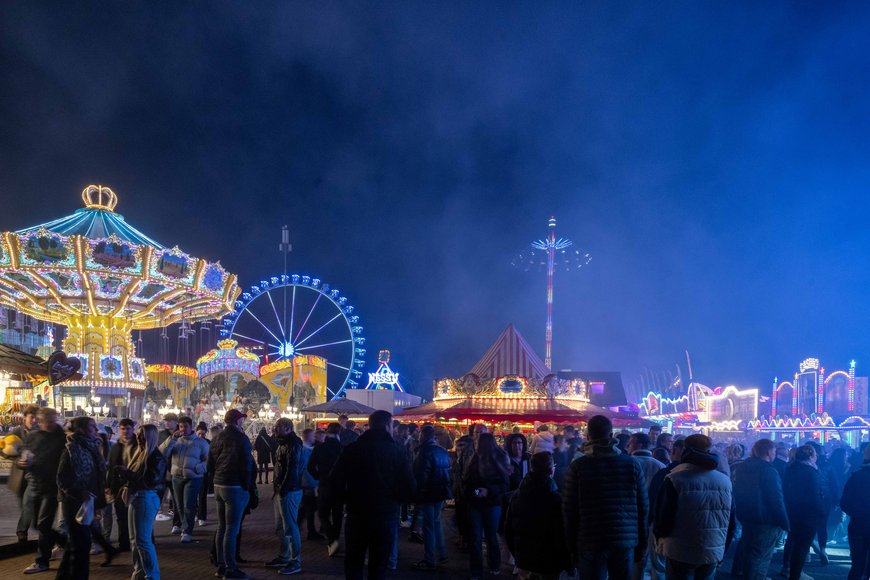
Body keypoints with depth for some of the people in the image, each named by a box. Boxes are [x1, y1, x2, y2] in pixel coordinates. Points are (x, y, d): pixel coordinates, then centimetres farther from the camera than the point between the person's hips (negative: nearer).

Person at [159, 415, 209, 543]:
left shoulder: (201, 442, -1)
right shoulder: (175, 441, 7)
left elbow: (208, 460, 0)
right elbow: (162, 453, -6)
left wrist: (198, 468, -17)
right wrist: (172, 439, -15)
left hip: (193, 478, -4)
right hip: (176, 477, 4)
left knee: (189, 506, -7)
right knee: (179, 505, 15)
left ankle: (187, 531, 1)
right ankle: (184, 525, 35)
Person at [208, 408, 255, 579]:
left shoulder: (217, 438, 9)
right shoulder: (241, 438, -14)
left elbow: (210, 464, 14)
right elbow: (246, 465, -15)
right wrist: (247, 486, -6)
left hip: (219, 485, 8)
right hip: (235, 487, -8)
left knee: (222, 527, 15)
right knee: (232, 530, -4)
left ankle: (221, 565, 22)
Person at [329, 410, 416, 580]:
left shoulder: (351, 449, -4)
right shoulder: (398, 451, -6)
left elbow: (335, 482, -8)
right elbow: (409, 488, -8)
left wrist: (346, 499, 9)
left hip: (357, 515, 1)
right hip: (386, 516, -1)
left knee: (353, 563, 17)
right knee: (378, 566, 11)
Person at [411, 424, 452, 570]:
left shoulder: (425, 452, -17)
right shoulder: (443, 451, 7)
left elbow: (422, 476, -20)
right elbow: (448, 472, 12)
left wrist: (419, 497, -16)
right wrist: (447, 490, 19)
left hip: (429, 494, -8)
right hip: (441, 493, 8)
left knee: (428, 526, 0)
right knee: (436, 523, 20)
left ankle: (429, 561, 6)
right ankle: (442, 555, 26)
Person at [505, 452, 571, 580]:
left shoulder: (516, 496, 1)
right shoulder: (555, 499, -18)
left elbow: (508, 530, 8)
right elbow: (561, 535, -18)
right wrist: (568, 565, -7)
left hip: (523, 561, 5)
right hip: (548, 564, -4)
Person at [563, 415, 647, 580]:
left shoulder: (577, 466, -6)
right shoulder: (632, 464, 0)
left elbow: (569, 510, -3)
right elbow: (643, 506, 4)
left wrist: (572, 547, 5)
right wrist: (641, 544, 13)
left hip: (590, 543, -2)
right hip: (626, 541, 2)